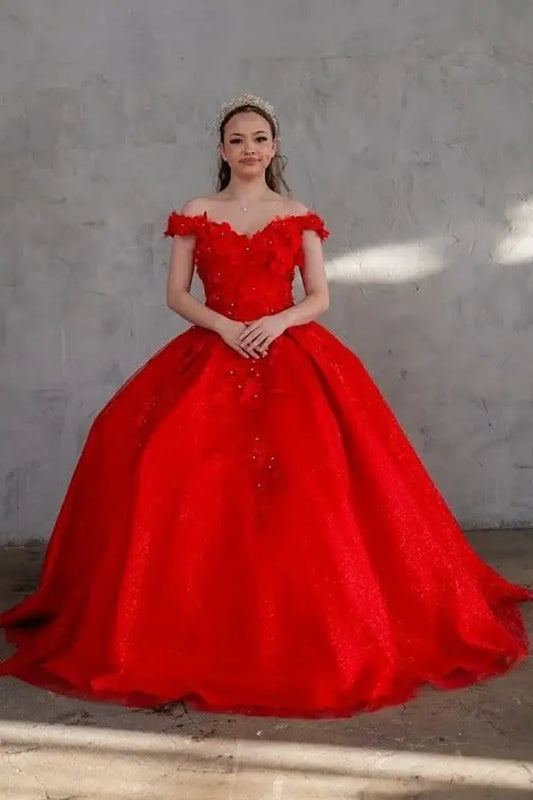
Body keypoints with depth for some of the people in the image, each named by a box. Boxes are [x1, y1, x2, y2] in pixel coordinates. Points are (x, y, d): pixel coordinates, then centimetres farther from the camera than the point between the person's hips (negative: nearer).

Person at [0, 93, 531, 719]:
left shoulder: (300, 217, 11)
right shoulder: (195, 215, 10)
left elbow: (319, 297, 6)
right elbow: (176, 294, 5)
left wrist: (278, 322, -13)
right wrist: (224, 325, -12)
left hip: (291, 357, 0)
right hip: (212, 355, 1)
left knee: (305, 489, -16)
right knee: (161, 456, -18)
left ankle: (313, 628, 0)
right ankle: (200, 629, -6)